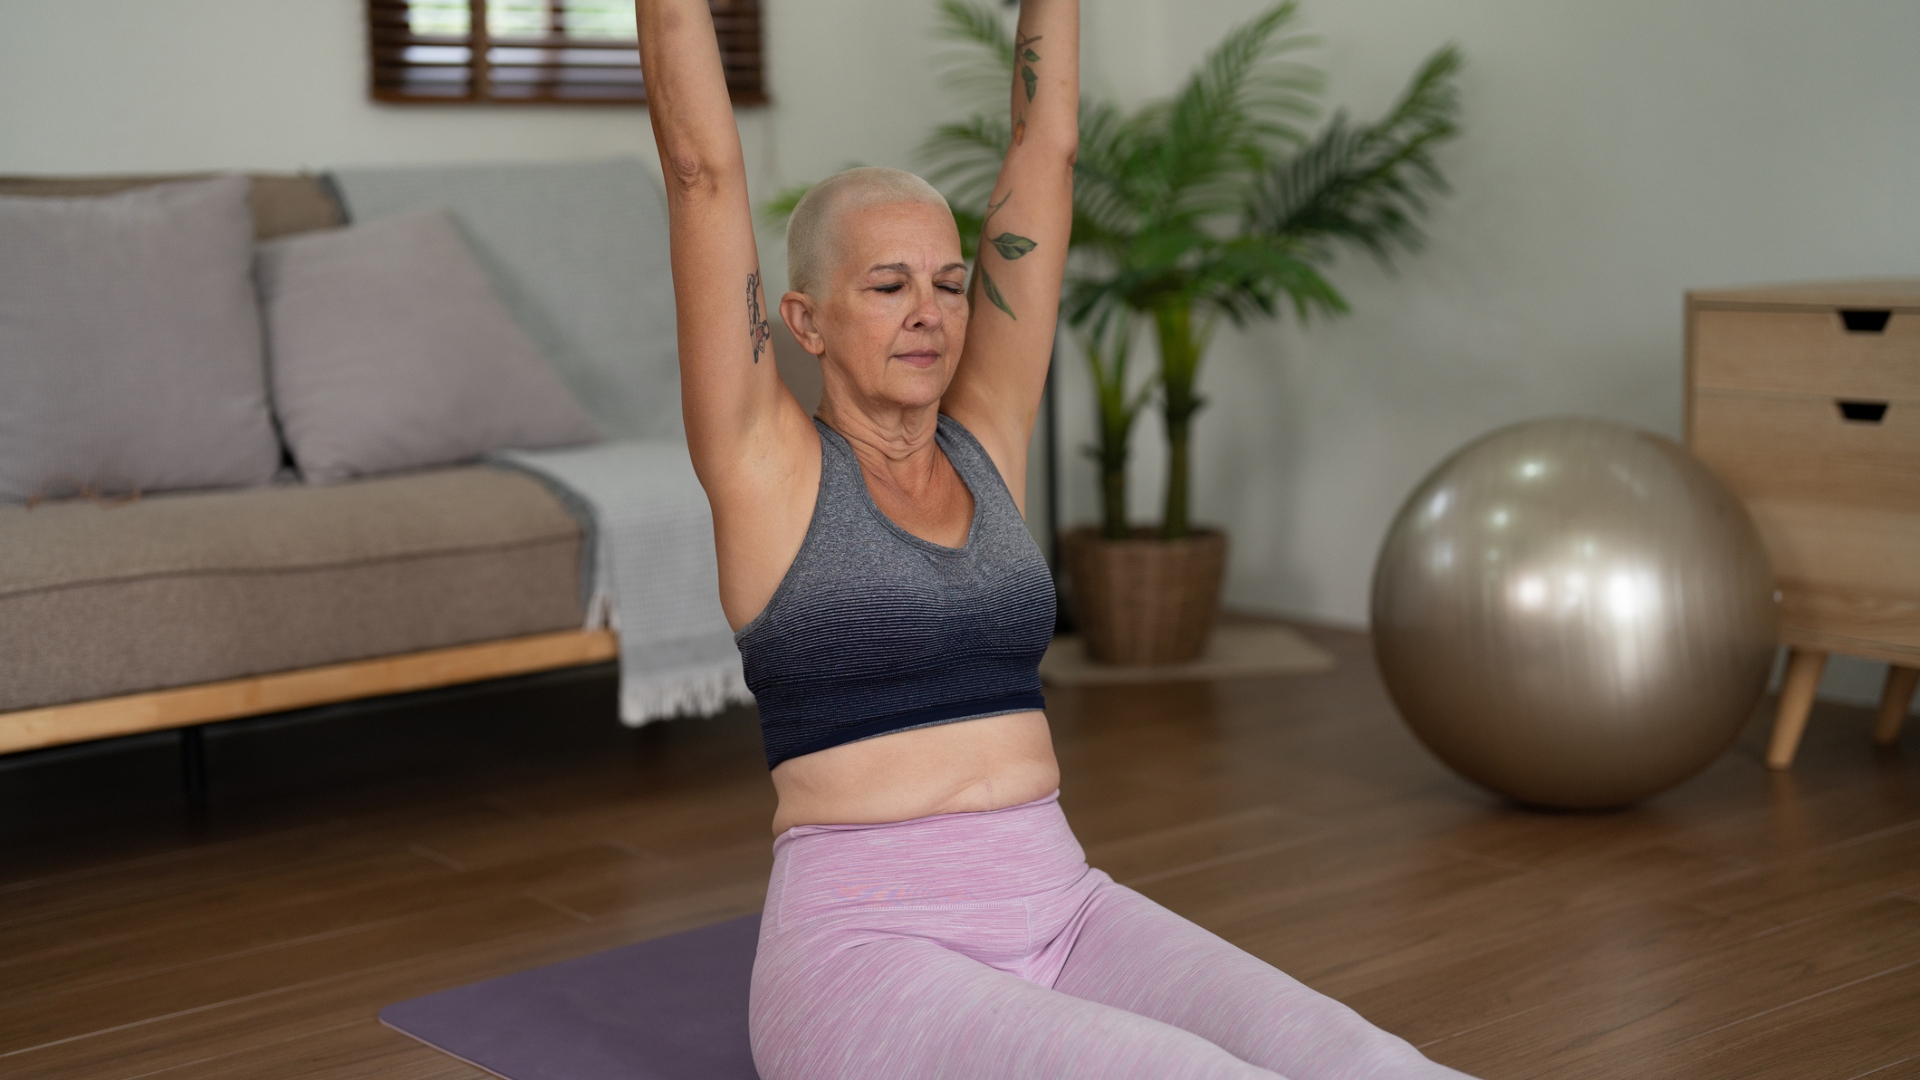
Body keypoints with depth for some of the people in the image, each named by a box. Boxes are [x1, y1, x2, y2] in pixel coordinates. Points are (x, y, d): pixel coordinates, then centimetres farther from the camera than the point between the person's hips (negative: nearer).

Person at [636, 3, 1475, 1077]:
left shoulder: (987, 435, 13)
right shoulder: (765, 461, 0)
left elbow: (1046, 151, 13)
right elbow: (703, 169, -7)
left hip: (1063, 917, 5)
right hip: (866, 947, -5)